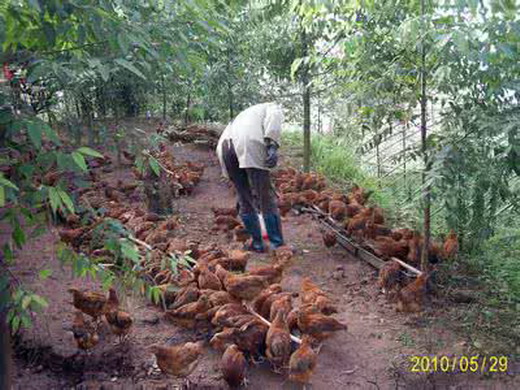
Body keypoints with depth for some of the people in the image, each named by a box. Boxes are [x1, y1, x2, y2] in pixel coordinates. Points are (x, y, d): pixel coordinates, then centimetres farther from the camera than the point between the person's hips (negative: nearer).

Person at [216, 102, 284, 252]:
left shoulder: (242, 117, 44)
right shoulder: (273, 107, 29)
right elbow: (274, 118, 0)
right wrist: (272, 145, -15)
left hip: (224, 146, 5)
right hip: (250, 146, -5)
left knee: (245, 200, 17)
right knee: (266, 199, 3)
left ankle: (257, 243, 22)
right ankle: (278, 245, 6)